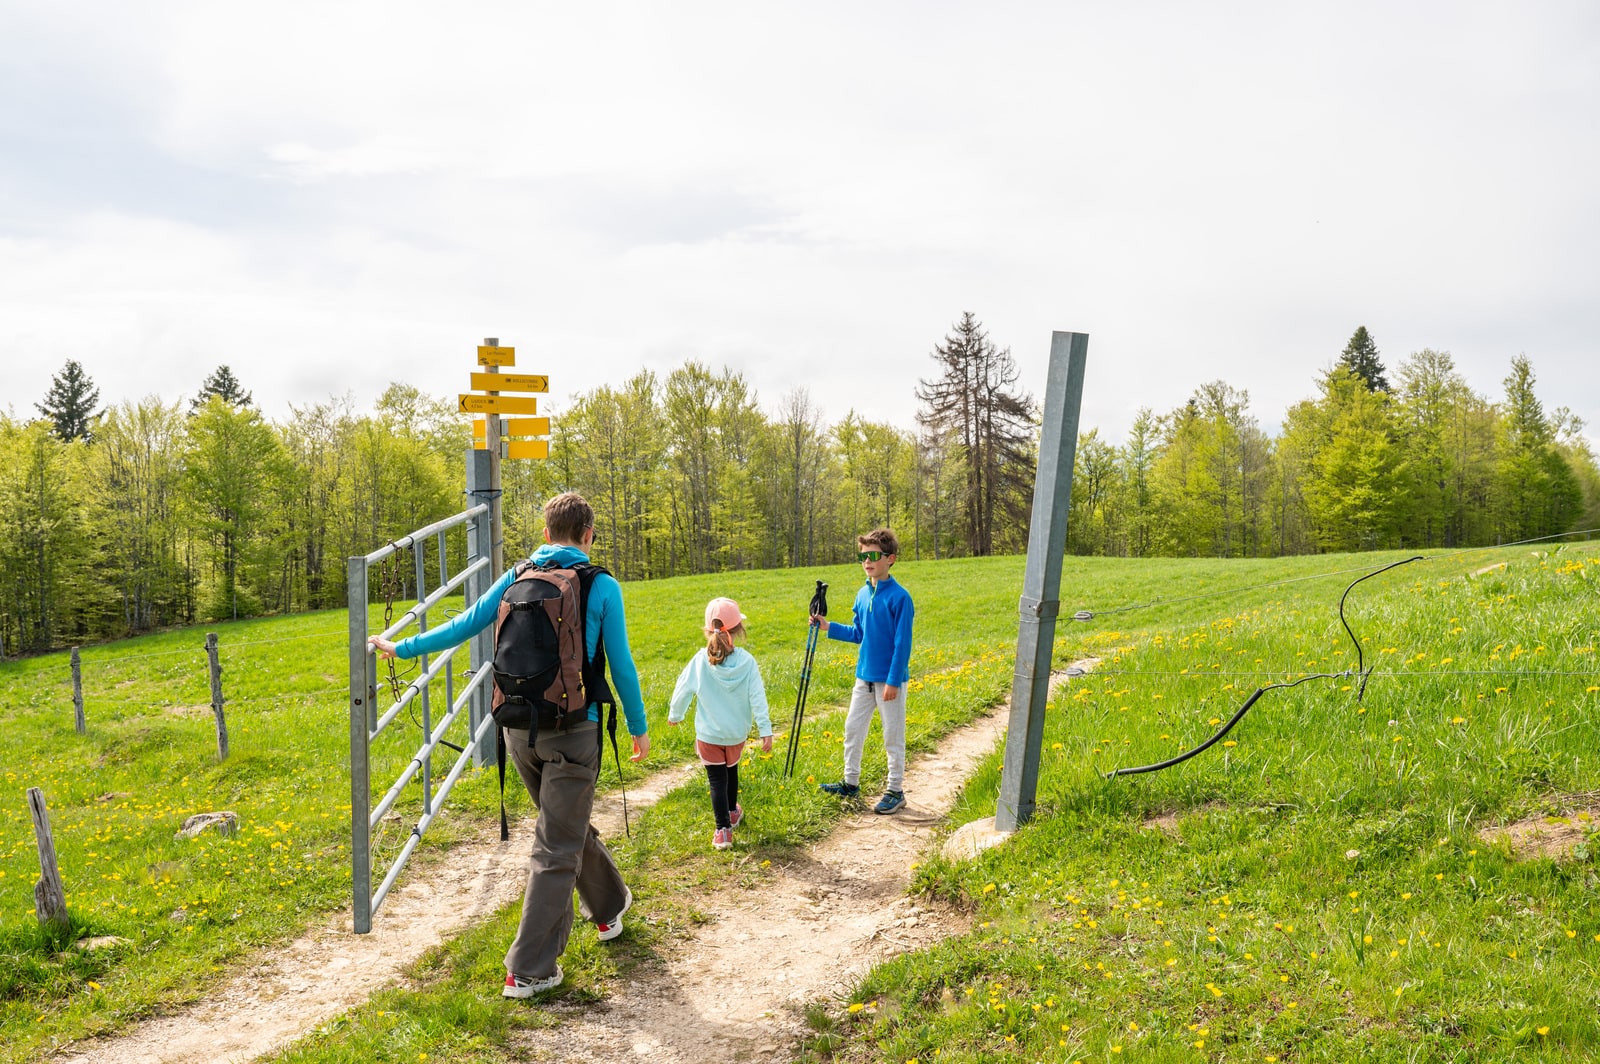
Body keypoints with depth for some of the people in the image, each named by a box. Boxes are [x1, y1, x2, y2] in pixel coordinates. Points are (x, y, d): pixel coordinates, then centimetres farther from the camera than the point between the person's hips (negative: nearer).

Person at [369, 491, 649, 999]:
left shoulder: (517, 577, 4)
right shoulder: (603, 587, -6)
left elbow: (462, 626, 6)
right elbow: (621, 666, -3)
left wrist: (401, 648, 20)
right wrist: (639, 728, 9)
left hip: (520, 728, 5)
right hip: (573, 729, -5)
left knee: (569, 825, 24)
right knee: (556, 848, 1)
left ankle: (610, 905, 43)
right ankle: (528, 969, 4)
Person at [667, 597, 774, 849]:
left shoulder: (701, 660, -14)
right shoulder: (746, 662, -13)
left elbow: (683, 690, -5)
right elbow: (757, 697, -14)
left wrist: (675, 715, 12)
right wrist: (765, 730, -10)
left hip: (708, 734, -2)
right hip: (737, 734, 2)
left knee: (717, 780, 5)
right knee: (731, 770, 26)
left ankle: (723, 829, -3)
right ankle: (732, 812, 45)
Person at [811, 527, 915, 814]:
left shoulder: (899, 597, -16)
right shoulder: (862, 595, 6)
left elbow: (902, 643, -16)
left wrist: (893, 680, -18)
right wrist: (828, 627, 4)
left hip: (889, 680, -7)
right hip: (864, 677, 7)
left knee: (893, 737, 5)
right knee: (853, 729, 14)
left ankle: (895, 791, 17)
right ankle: (851, 782, 29)